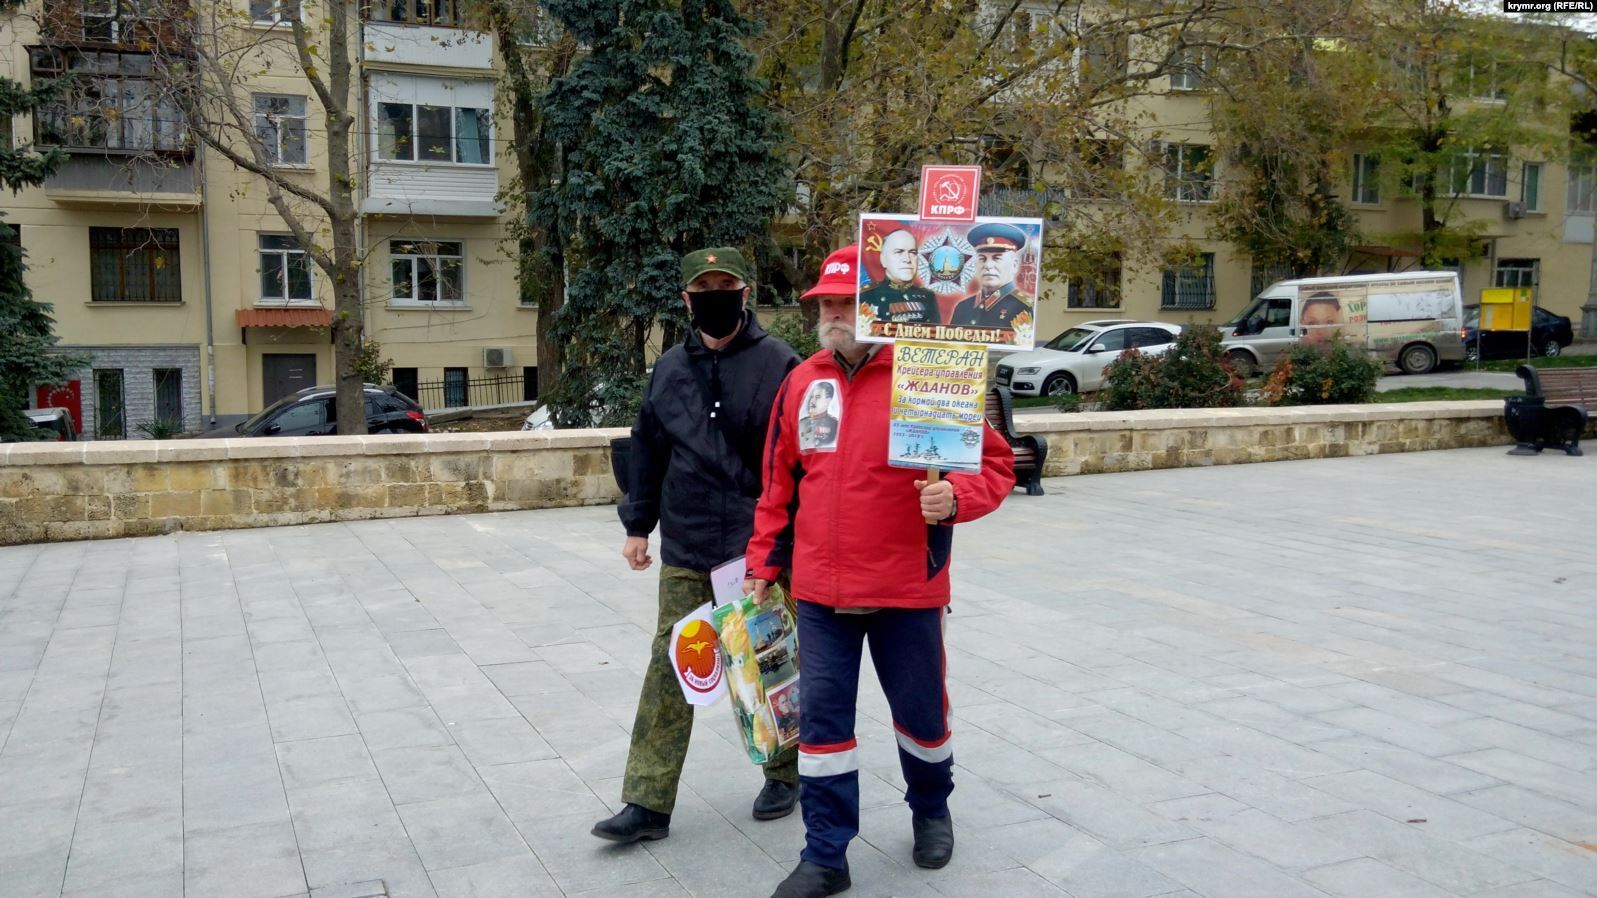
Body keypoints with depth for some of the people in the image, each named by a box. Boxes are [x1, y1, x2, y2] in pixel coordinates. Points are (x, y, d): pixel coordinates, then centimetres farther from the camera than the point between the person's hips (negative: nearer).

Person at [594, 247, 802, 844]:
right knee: (669, 671, 4)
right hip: (684, 554, 4)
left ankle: (785, 773, 32)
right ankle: (648, 802, 10)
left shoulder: (778, 364, -6)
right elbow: (648, 451, 14)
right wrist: (638, 525, 13)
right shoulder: (670, 369, 8)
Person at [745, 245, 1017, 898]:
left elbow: (994, 463, -6)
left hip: (906, 590, -3)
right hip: (819, 592, 3)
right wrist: (763, 565, 11)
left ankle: (931, 809, 44)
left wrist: (956, 497, -26)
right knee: (822, 718, 6)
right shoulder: (800, 383, 4)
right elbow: (778, 487, 12)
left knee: (920, 711, 15)